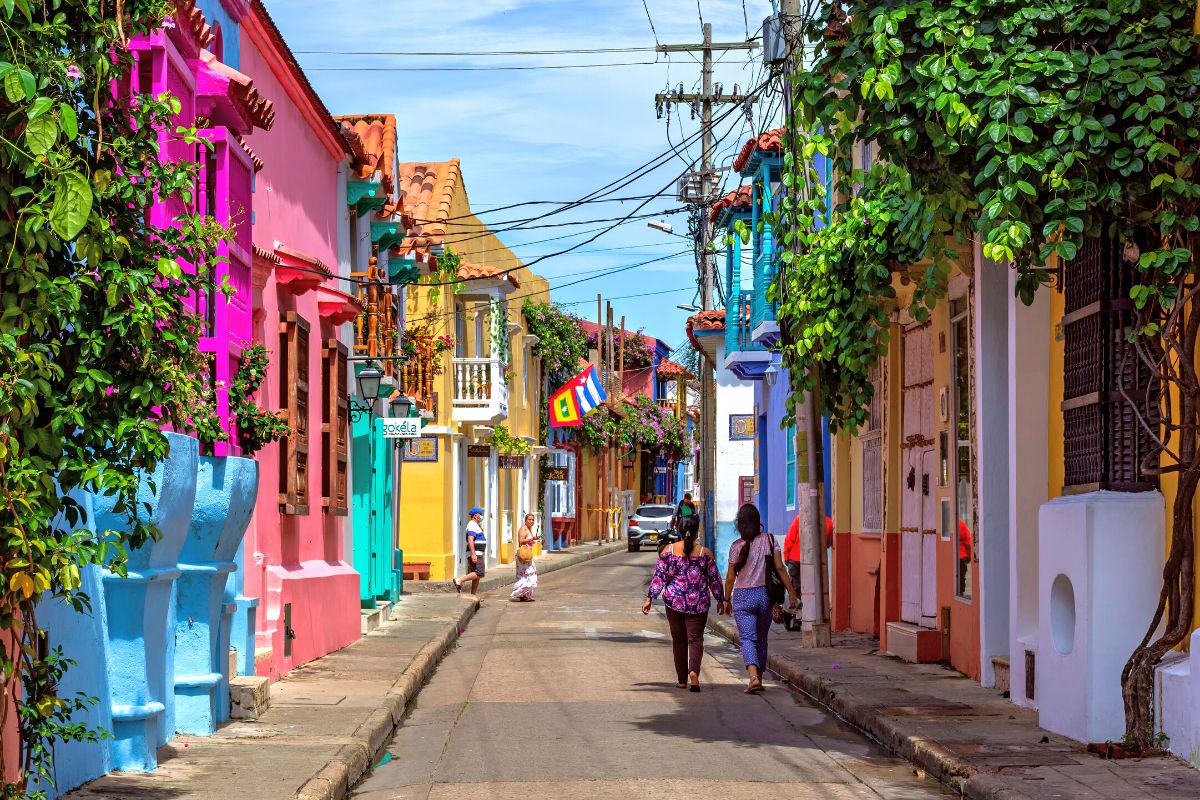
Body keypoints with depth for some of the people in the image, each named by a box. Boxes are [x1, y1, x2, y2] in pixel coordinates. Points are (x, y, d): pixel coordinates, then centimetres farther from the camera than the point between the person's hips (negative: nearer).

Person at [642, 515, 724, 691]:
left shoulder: (669, 550, -2)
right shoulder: (705, 553, -4)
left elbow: (658, 576, -3)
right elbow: (714, 578, 2)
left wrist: (649, 598, 1)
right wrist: (720, 600, 14)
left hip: (674, 602, 1)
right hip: (698, 604, -1)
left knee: (679, 640, 12)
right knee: (695, 638, 1)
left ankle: (682, 680, 18)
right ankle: (693, 671, -24)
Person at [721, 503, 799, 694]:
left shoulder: (737, 546, -7)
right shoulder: (769, 540, -1)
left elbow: (731, 577, -4)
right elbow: (780, 568, -4)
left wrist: (727, 600, 9)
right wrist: (792, 593, 0)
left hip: (742, 596, -3)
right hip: (764, 594, 3)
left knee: (748, 638, -6)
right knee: (761, 639, 16)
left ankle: (753, 677, -26)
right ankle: (759, 678, 24)